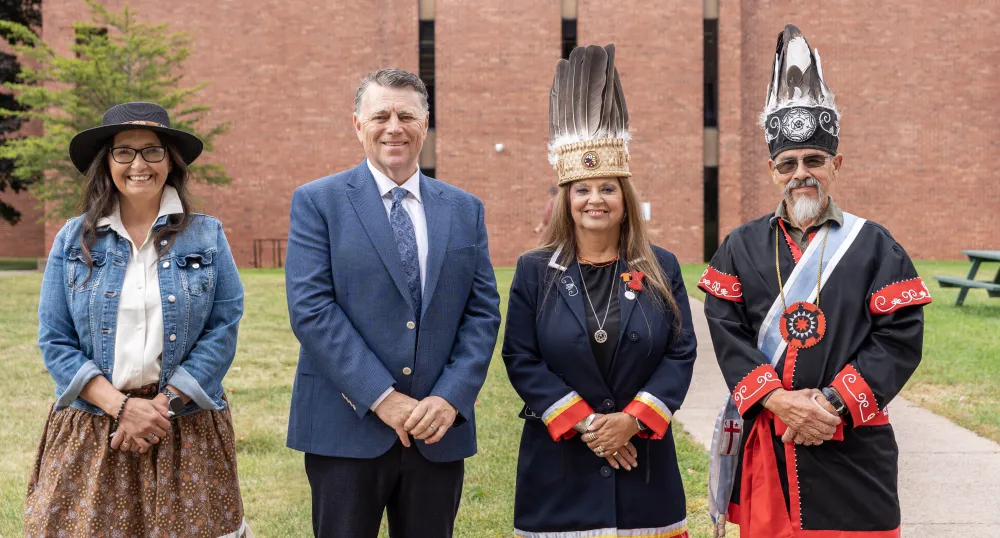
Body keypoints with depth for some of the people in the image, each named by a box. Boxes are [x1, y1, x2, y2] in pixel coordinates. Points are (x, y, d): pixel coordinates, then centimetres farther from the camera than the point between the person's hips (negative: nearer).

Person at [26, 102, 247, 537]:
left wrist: (163, 404, -12)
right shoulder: (73, 240, 4)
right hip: (89, 433, 1)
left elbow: (223, 328, -3)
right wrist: (122, 407, -12)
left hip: (186, 429, 0)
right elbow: (55, 342, 1)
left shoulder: (207, 236, 3)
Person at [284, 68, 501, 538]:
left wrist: (451, 398, -8)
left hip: (440, 430, 3)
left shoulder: (465, 209, 10)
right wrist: (380, 397, -15)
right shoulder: (317, 201, 0)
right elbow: (310, 308, -10)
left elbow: (483, 312, 6)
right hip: (347, 429, -3)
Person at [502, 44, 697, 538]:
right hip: (559, 458, -1)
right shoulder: (535, 271, 0)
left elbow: (681, 353, -1)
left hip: (643, 455, 1)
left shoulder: (661, 269, 4)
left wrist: (632, 419, -14)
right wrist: (583, 423, -13)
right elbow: (520, 359, -5)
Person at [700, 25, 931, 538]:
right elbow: (728, 334, -3)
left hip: (852, 444, -1)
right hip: (763, 444, 1)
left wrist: (831, 401, -15)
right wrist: (779, 401, -16)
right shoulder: (741, 247, 6)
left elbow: (900, 339, -5)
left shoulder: (874, 245, 2)